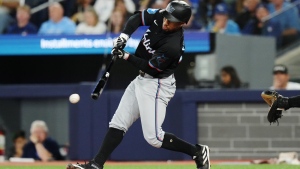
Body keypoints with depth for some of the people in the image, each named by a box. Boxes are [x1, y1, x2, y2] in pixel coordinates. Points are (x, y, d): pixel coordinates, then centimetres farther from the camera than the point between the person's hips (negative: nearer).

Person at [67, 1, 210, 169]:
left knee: (153, 137, -12)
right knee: (118, 124, 8)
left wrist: (125, 56, -15)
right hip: (142, 80, 9)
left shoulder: (173, 46, -30)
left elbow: (150, 67, -22)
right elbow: (138, 17, 6)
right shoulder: (160, 16, -9)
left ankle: (198, 152, 3)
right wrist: (125, 36, -10)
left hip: (157, 86, -9)